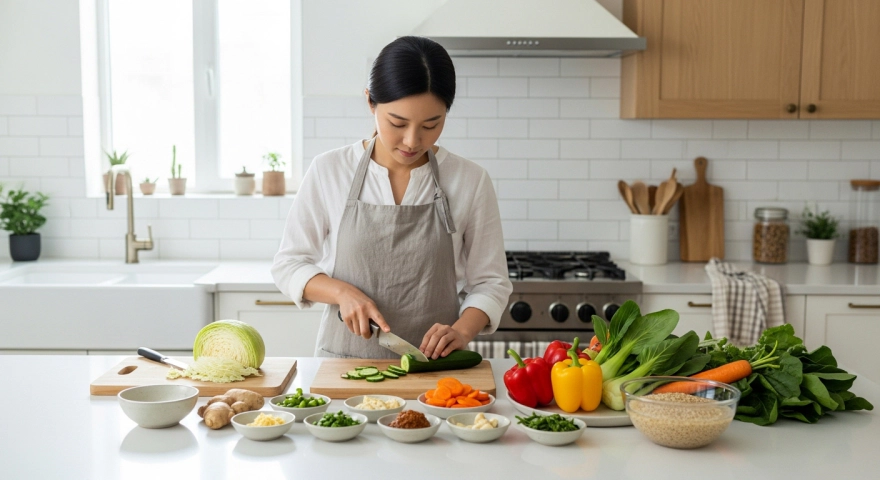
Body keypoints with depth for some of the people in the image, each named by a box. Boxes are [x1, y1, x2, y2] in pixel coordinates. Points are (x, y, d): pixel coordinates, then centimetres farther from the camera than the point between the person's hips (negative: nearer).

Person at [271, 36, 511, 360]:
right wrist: (343, 292, -10)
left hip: (433, 366, 2)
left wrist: (462, 330, -14)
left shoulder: (471, 181, 0)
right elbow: (288, 266, 8)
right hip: (343, 362, -2)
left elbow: (490, 283, 5)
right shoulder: (329, 171, 0)